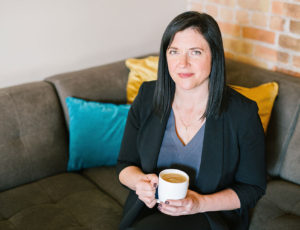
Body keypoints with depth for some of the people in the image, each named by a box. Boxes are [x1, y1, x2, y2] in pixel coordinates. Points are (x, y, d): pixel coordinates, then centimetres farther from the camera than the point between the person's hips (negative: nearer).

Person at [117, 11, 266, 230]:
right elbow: (125, 165, 6)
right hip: (149, 208, 4)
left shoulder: (243, 113, -13)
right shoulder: (148, 97, -3)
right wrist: (139, 181, -18)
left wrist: (200, 203, -19)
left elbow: (252, 188, -3)